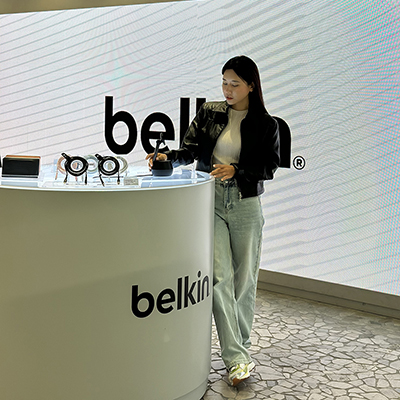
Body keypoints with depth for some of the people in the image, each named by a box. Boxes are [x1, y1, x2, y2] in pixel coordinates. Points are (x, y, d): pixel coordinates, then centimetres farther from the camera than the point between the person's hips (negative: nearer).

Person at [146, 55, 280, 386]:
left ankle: (242, 345, 24)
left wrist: (235, 170, -16)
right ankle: (237, 359, -9)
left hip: (246, 205, 0)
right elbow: (191, 150, 2)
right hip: (211, 201, 0)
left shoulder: (266, 124, 2)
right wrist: (168, 157, -17)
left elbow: (269, 168, -2)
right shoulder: (209, 113, 7)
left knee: (244, 279, 5)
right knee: (220, 277, -10)